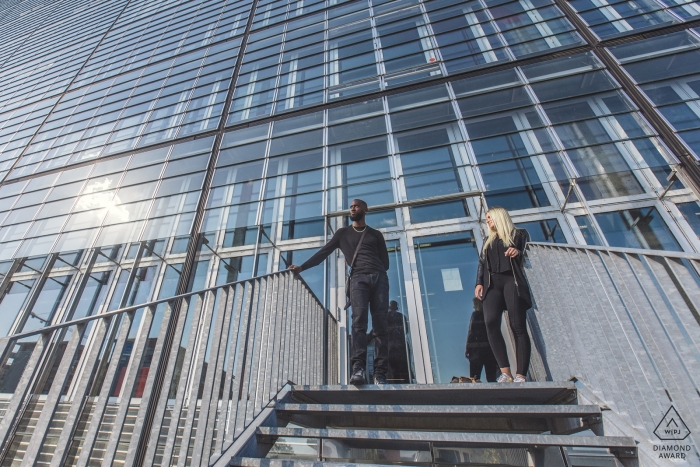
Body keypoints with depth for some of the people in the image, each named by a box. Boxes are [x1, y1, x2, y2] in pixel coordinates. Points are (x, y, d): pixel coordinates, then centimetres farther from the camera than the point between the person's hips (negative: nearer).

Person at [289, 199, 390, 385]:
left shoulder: (376, 235, 23)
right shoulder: (343, 233, 22)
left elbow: (385, 263, 19)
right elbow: (323, 253, 14)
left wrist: (377, 272, 3)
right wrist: (302, 267, 5)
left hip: (379, 278, 1)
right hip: (358, 278, -1)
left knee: (380, 326, -7)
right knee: (359, 321, -21)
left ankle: (380, 374, -9)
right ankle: (358, 368, -29)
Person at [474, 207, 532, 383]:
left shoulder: (519, 234, 16)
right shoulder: (488, 240, 27)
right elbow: (481, 263, 19)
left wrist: (519, 252, -15)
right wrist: (479, 283, 5)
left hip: (512, 280, -3)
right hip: (492, 283, 3)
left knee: (517, 326, -13)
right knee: (491, 323, -18)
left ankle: (520, 375, -11)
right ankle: (506, 372, -16)